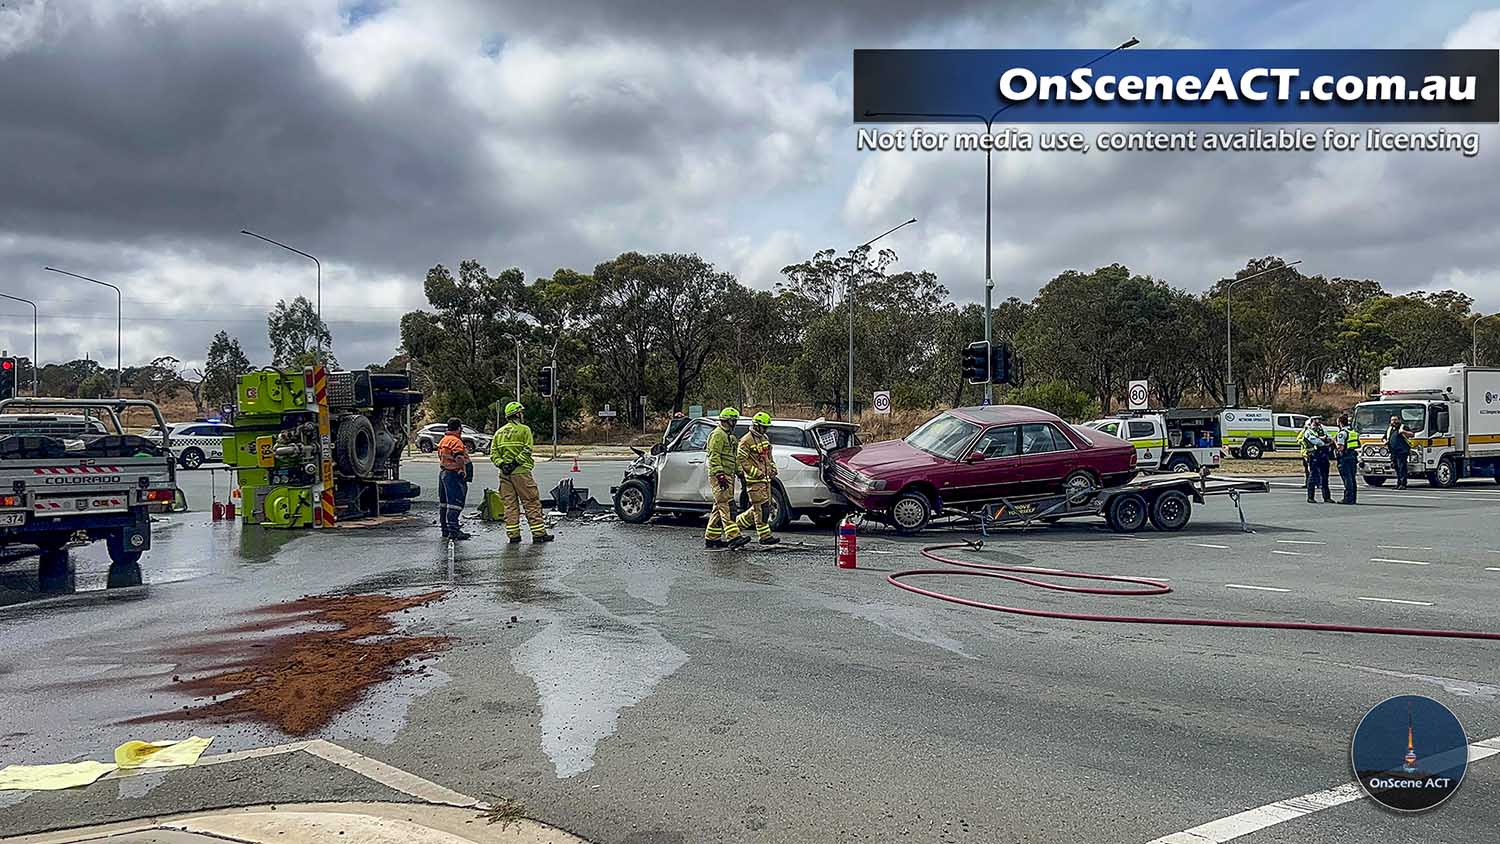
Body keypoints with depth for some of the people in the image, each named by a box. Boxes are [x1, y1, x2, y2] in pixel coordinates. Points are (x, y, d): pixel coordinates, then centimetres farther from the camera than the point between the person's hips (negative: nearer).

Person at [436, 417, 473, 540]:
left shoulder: (443, 440, 15)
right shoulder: (456, 441, -15)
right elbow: (459, 458, -26)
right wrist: (463, 470, -14)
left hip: (443, 472, 10)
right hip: (454, 474, -10)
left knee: (444, 503, 13)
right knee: (454, 503, -10)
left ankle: (445, 529, 19)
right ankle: (453, 530, -13)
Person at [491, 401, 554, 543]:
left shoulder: (499, 432, 15)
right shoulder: (524, 429, -2)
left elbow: (493, 453, 7)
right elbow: (527, 450, -14)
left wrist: (501, 464, -3)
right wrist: (516, 462, -14)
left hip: (504, 473, 6)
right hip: (521, 471, -6)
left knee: (510, 504, 8)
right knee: (531, 503, -1)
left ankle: (513, 534, 7)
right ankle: (538, 533, -2)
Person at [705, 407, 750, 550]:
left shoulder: (729, 437, 24)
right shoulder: (718, 435, -9)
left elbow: (734, 458, 30)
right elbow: (714, 457, -19)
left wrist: (739, 473, 22)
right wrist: (720, 475, -25)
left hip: (728, 477, 11)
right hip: (719, 477, -11)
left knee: (719, 508, 10)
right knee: (726, 506, -17)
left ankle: (711, 538, 14)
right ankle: (733, 537, -25)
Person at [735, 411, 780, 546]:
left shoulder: (765, 438, 17)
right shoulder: (746, 441, -11)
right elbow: (741, 459, -14)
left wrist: (773, 468, 14)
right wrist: (755, 472, -19)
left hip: (765, 478, 9)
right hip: (754, 479, -9)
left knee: (764, 506, 11)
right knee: (761, 507, -9)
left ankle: (738, 523, 25)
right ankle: (765, 537, -7)